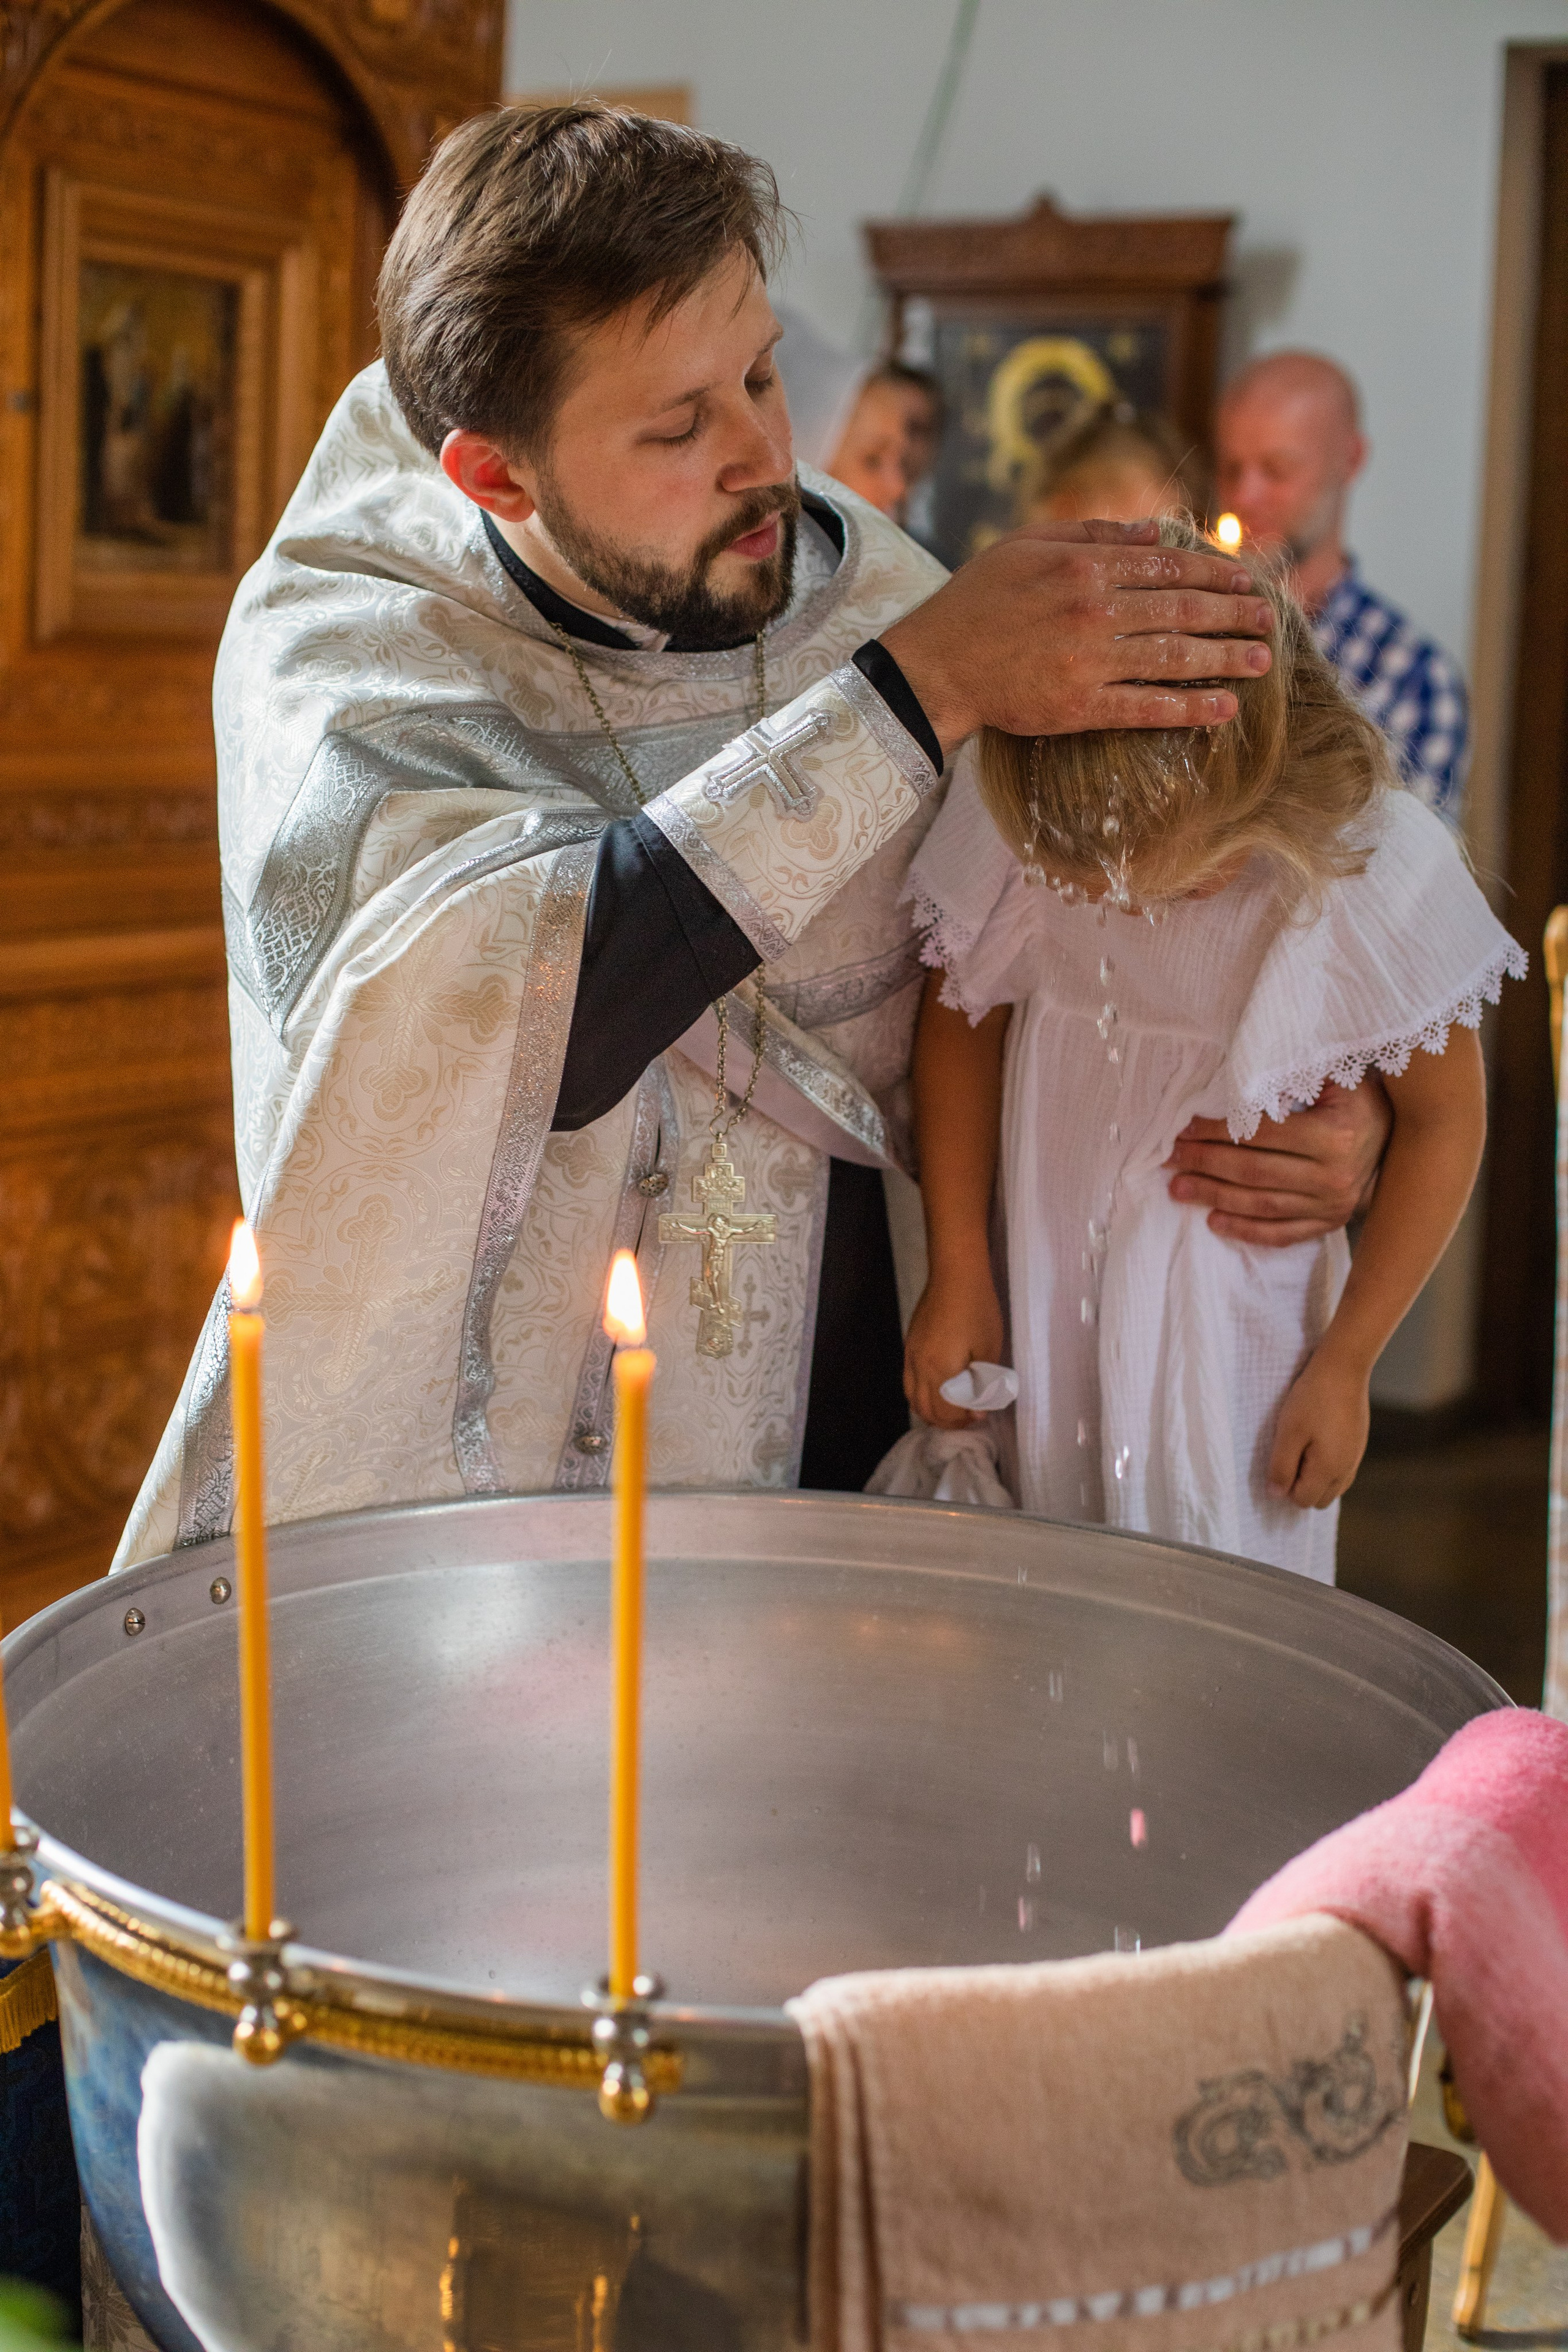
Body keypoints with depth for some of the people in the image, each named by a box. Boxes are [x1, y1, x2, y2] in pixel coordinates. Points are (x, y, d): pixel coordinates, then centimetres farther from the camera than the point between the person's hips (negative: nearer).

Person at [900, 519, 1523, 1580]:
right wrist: (959, 1274, 5)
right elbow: (963, 1017, 3)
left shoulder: (1380, 871, -21)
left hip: (1239, 1321, -2)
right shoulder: (1020, 826, -15)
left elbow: (1445, 1120, -7)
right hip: (1049, 1290, 3)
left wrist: (1344, 1363, -2)